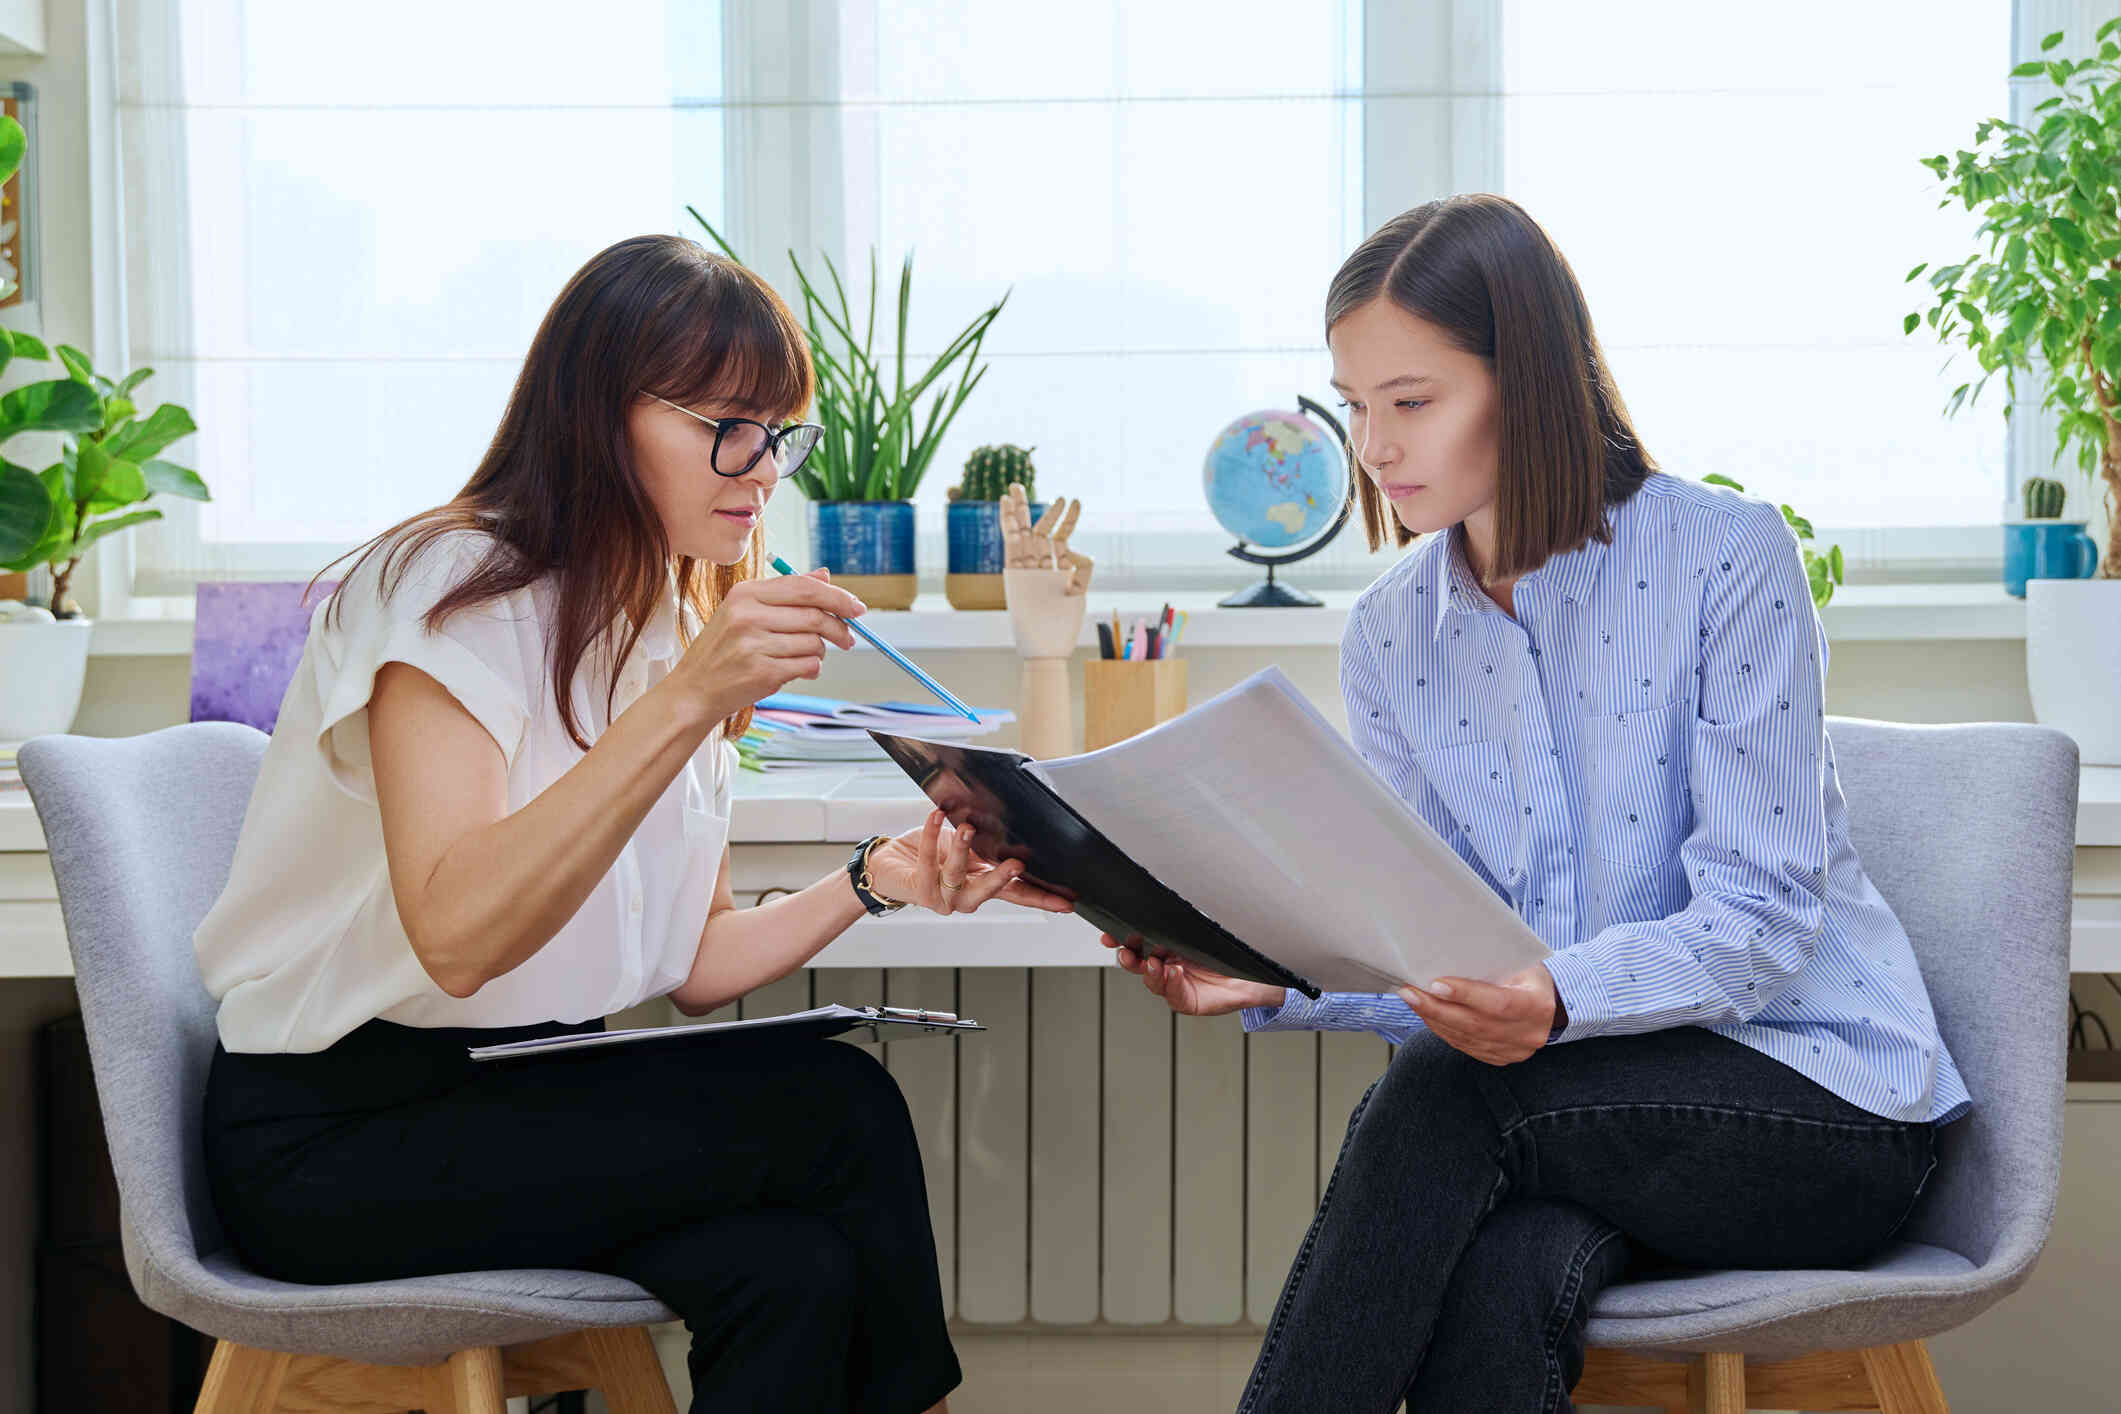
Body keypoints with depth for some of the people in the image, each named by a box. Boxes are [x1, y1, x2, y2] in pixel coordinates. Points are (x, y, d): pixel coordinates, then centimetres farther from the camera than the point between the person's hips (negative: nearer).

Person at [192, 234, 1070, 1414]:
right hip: (339, 1137, -6)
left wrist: (878, 880, -7)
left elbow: (691, 968, 10)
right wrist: (689, 699, -33)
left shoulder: (676, 628, 11)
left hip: (534, 1099, 7)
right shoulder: (450, 587, -13)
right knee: (840, 1112, -20)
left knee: (797, 1273, -24)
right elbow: (456, 936, -29)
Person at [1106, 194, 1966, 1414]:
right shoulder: (1391, 634, 5)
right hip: (1591, 1107, 3)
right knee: (1489, 1288, -33)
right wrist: (1275, 977, -18)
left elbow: (1763, 917, -15)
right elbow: (1428, 950, 4)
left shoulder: (1727, 557, -11)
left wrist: (1559, 1001, -34)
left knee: (1449, 1090, -31)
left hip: (1814, 1092, -3)